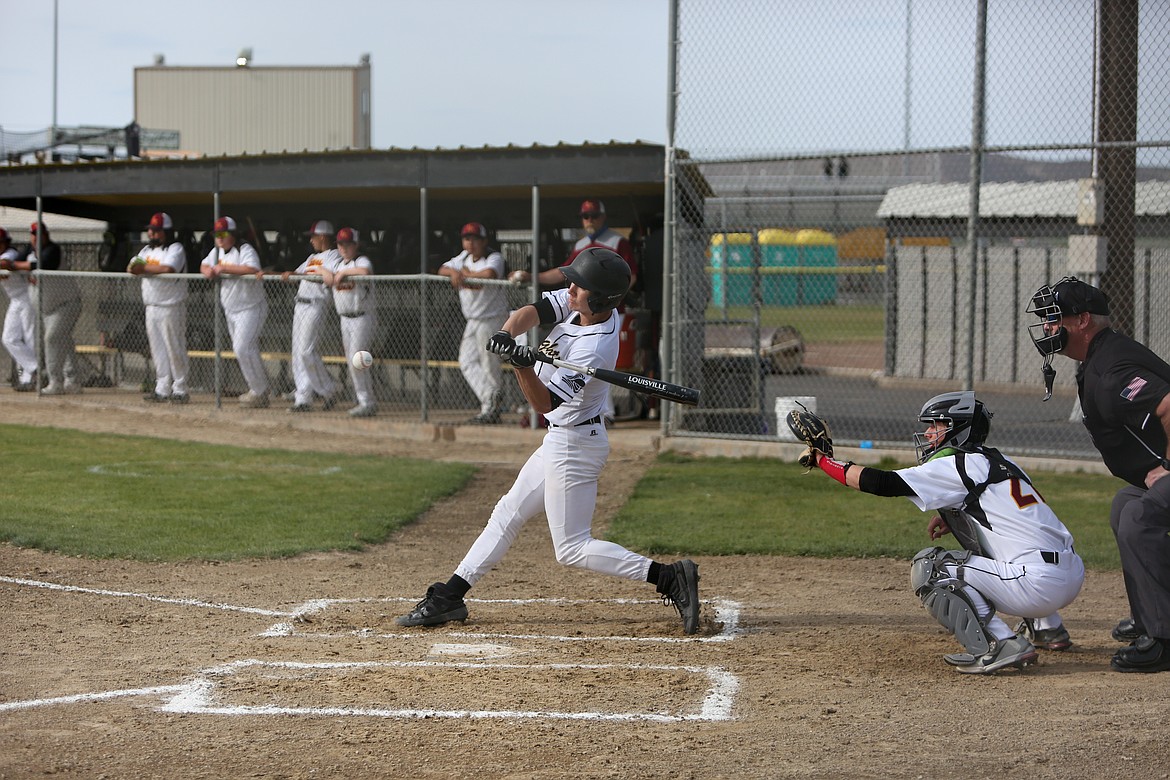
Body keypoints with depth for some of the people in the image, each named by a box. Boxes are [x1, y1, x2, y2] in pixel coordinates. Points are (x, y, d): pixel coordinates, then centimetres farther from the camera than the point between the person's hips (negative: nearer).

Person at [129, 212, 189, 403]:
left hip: (171, 307, -7)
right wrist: (135, 268, -16)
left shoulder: (176, 249, -7)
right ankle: (162, 389, 11)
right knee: (157, 350, 8)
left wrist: (144, 268, -12)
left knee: (175, 348, -6)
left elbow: (168, 269, -24)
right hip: (151, 307, 7)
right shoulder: (147, 250, 17)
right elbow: (132, 268, 8)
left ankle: (180, 390, -1)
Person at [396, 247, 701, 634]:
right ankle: (449, 597, 25)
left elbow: (545, 402, -29)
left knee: (572, 549, -6)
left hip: (574, 445, -10)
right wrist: (508, 333, -30)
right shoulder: (577, 304, -6)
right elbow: (532, 311, -10)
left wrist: (523, 366, -45)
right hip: (560, 439, 10)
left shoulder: (595, 347, -29)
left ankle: (670, 577, -11)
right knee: (507, 515, 16)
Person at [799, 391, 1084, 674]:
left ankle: (1001, 645, -13)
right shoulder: (998, 461, 18)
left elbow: (881, 483, -9)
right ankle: (1048, 628, 33)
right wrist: (953, 518, 19)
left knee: (927, 568, -3)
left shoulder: (957, 466, -6)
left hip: (1039, 586, -9)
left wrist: (821, 459, 1)